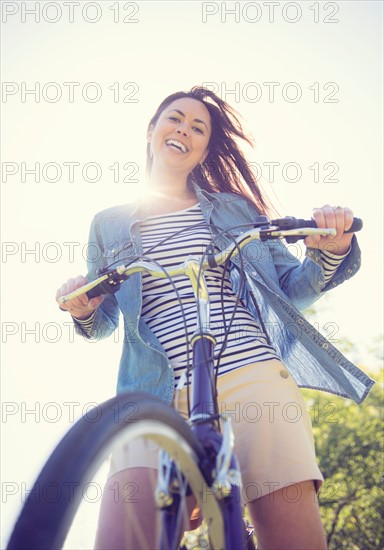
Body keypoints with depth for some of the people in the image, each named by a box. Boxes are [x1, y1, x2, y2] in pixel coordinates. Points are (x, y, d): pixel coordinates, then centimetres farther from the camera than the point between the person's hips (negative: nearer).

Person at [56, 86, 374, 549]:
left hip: (253, 378, 1)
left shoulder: (235, 208, 20)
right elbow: (104, 323, 25)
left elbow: (290, 288, 19)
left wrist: (327, 254, -1)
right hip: (157, 397, 0)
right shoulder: (109, 224, 21)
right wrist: (84, 312, 2)